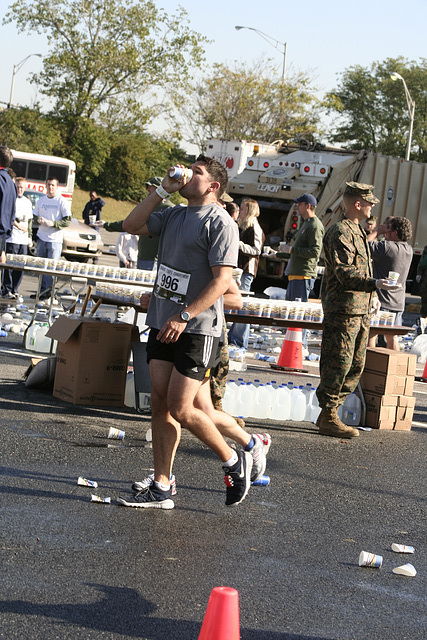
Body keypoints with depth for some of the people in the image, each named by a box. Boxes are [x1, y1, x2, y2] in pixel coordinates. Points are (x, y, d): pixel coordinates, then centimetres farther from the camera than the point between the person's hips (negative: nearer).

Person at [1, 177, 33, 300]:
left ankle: (14, 290, 9)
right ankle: (7, 290, 2)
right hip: (12, 238, -6)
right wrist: (18, 225, -13)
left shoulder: (28, 202, 18)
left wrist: (29, 236, 17)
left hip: (23, 239, 6)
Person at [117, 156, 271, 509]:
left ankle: (234, 461, 13)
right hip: (164, 324, 8)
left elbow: (222, 280, -16)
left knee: (181, 410, -9)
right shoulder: (174, 215, 16)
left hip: (197, 328, -8)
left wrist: (184, 316, -23)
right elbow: (132, 225, 13)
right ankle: (161, 490, 10)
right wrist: (162, 190, 6)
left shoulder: (220, 222, -10)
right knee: (160, 405, 5)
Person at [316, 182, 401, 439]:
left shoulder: (357, 231, 20)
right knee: (339, 364, -7)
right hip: (343, 309, -10)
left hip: (360, 309, 10)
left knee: (356, 366, 11)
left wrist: (370, 297, 25)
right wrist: (374, 284, -33)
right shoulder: (340, 232, -13)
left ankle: (329, 413, 17)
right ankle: (328, 418, -1)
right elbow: (344, 272, -22)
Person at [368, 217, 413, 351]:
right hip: (398, 302, 7)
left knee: (371, 334, -2)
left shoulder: (386, 247, -18)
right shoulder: (409, 250, 6)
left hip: (382, 300, -7)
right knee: (392, 337, 13)